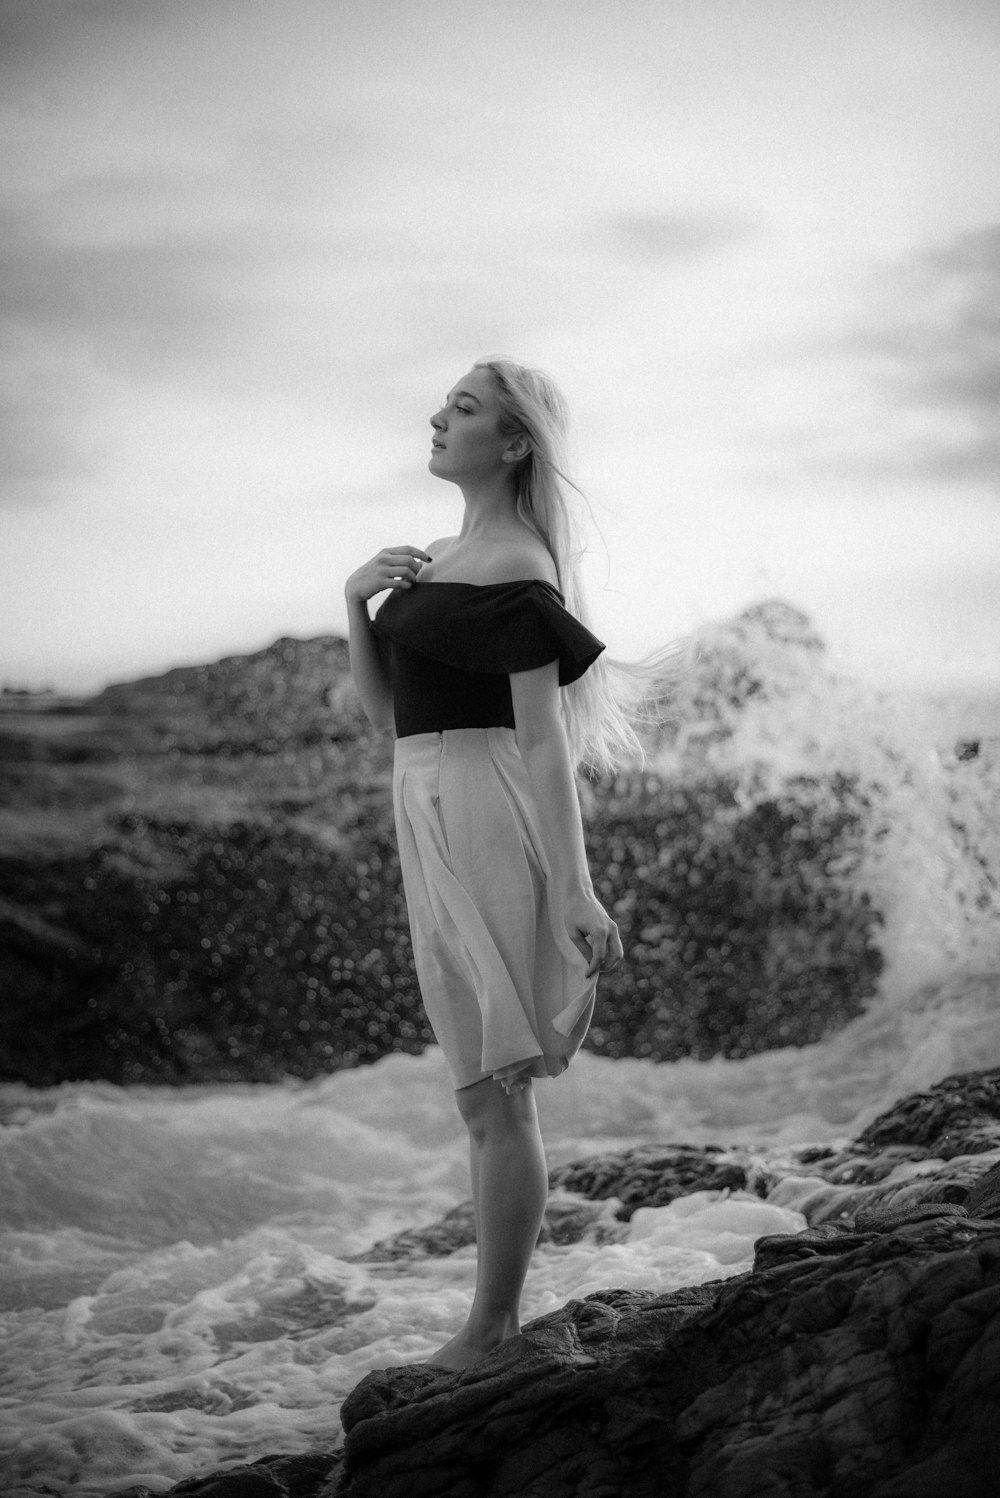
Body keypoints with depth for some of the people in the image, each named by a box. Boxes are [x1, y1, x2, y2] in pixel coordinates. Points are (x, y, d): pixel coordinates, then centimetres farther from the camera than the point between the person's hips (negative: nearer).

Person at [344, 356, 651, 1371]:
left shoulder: (516, 571, -10)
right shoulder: (435, 563, 17)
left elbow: (546, 739, -15)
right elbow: (384, 714, 15)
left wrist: (575, 890, -18)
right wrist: (358, 600, 1)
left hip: (486, 818, -10)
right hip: (432, 820, 10)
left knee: (492, 1091, -5)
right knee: (488, 1093, 12)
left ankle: (490, 1334, 2)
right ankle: (496, 1325, 20)